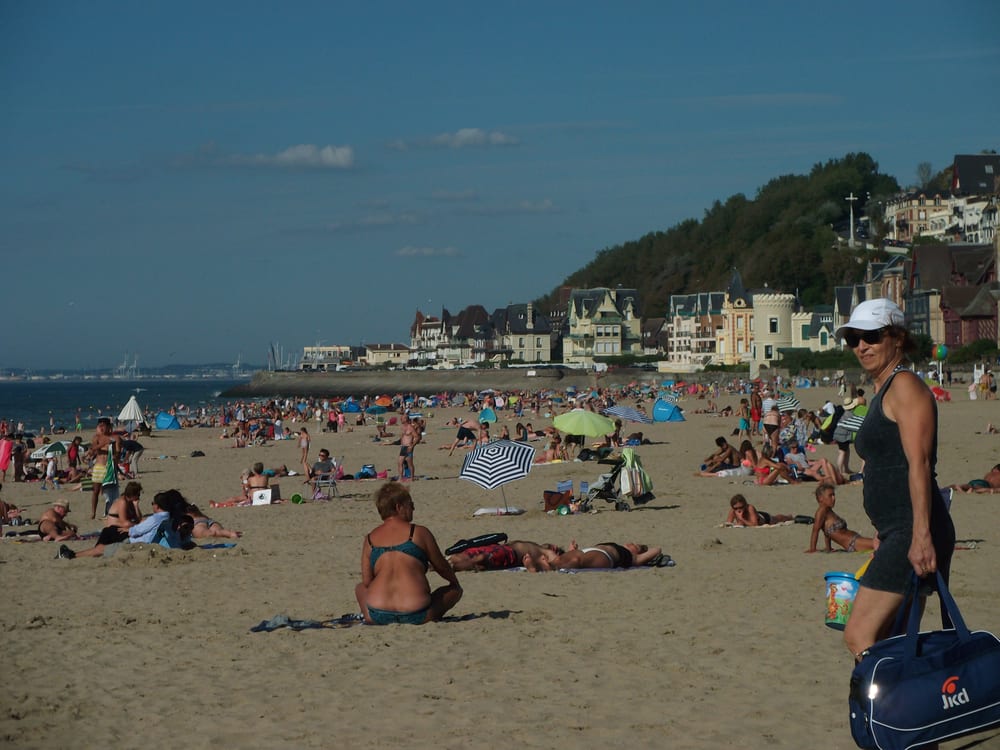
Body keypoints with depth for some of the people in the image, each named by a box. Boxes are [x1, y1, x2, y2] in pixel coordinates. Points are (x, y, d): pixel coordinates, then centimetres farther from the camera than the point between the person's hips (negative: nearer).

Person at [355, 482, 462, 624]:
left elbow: (366, 582, 8)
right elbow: (441, 567, 10)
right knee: (455, 590, 23)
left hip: (378, 617, 2)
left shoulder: (370, 539, 7)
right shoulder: (419, 533, -1)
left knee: (360, 589, 35)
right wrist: (454, 581, 32)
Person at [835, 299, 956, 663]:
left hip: (913, 533, -10)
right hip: (895, 535, 10)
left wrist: (921, 535, -25)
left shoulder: (905, 385, -7)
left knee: (859, 637, -16)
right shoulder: (882, 393, 22)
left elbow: (919, 465, -17)